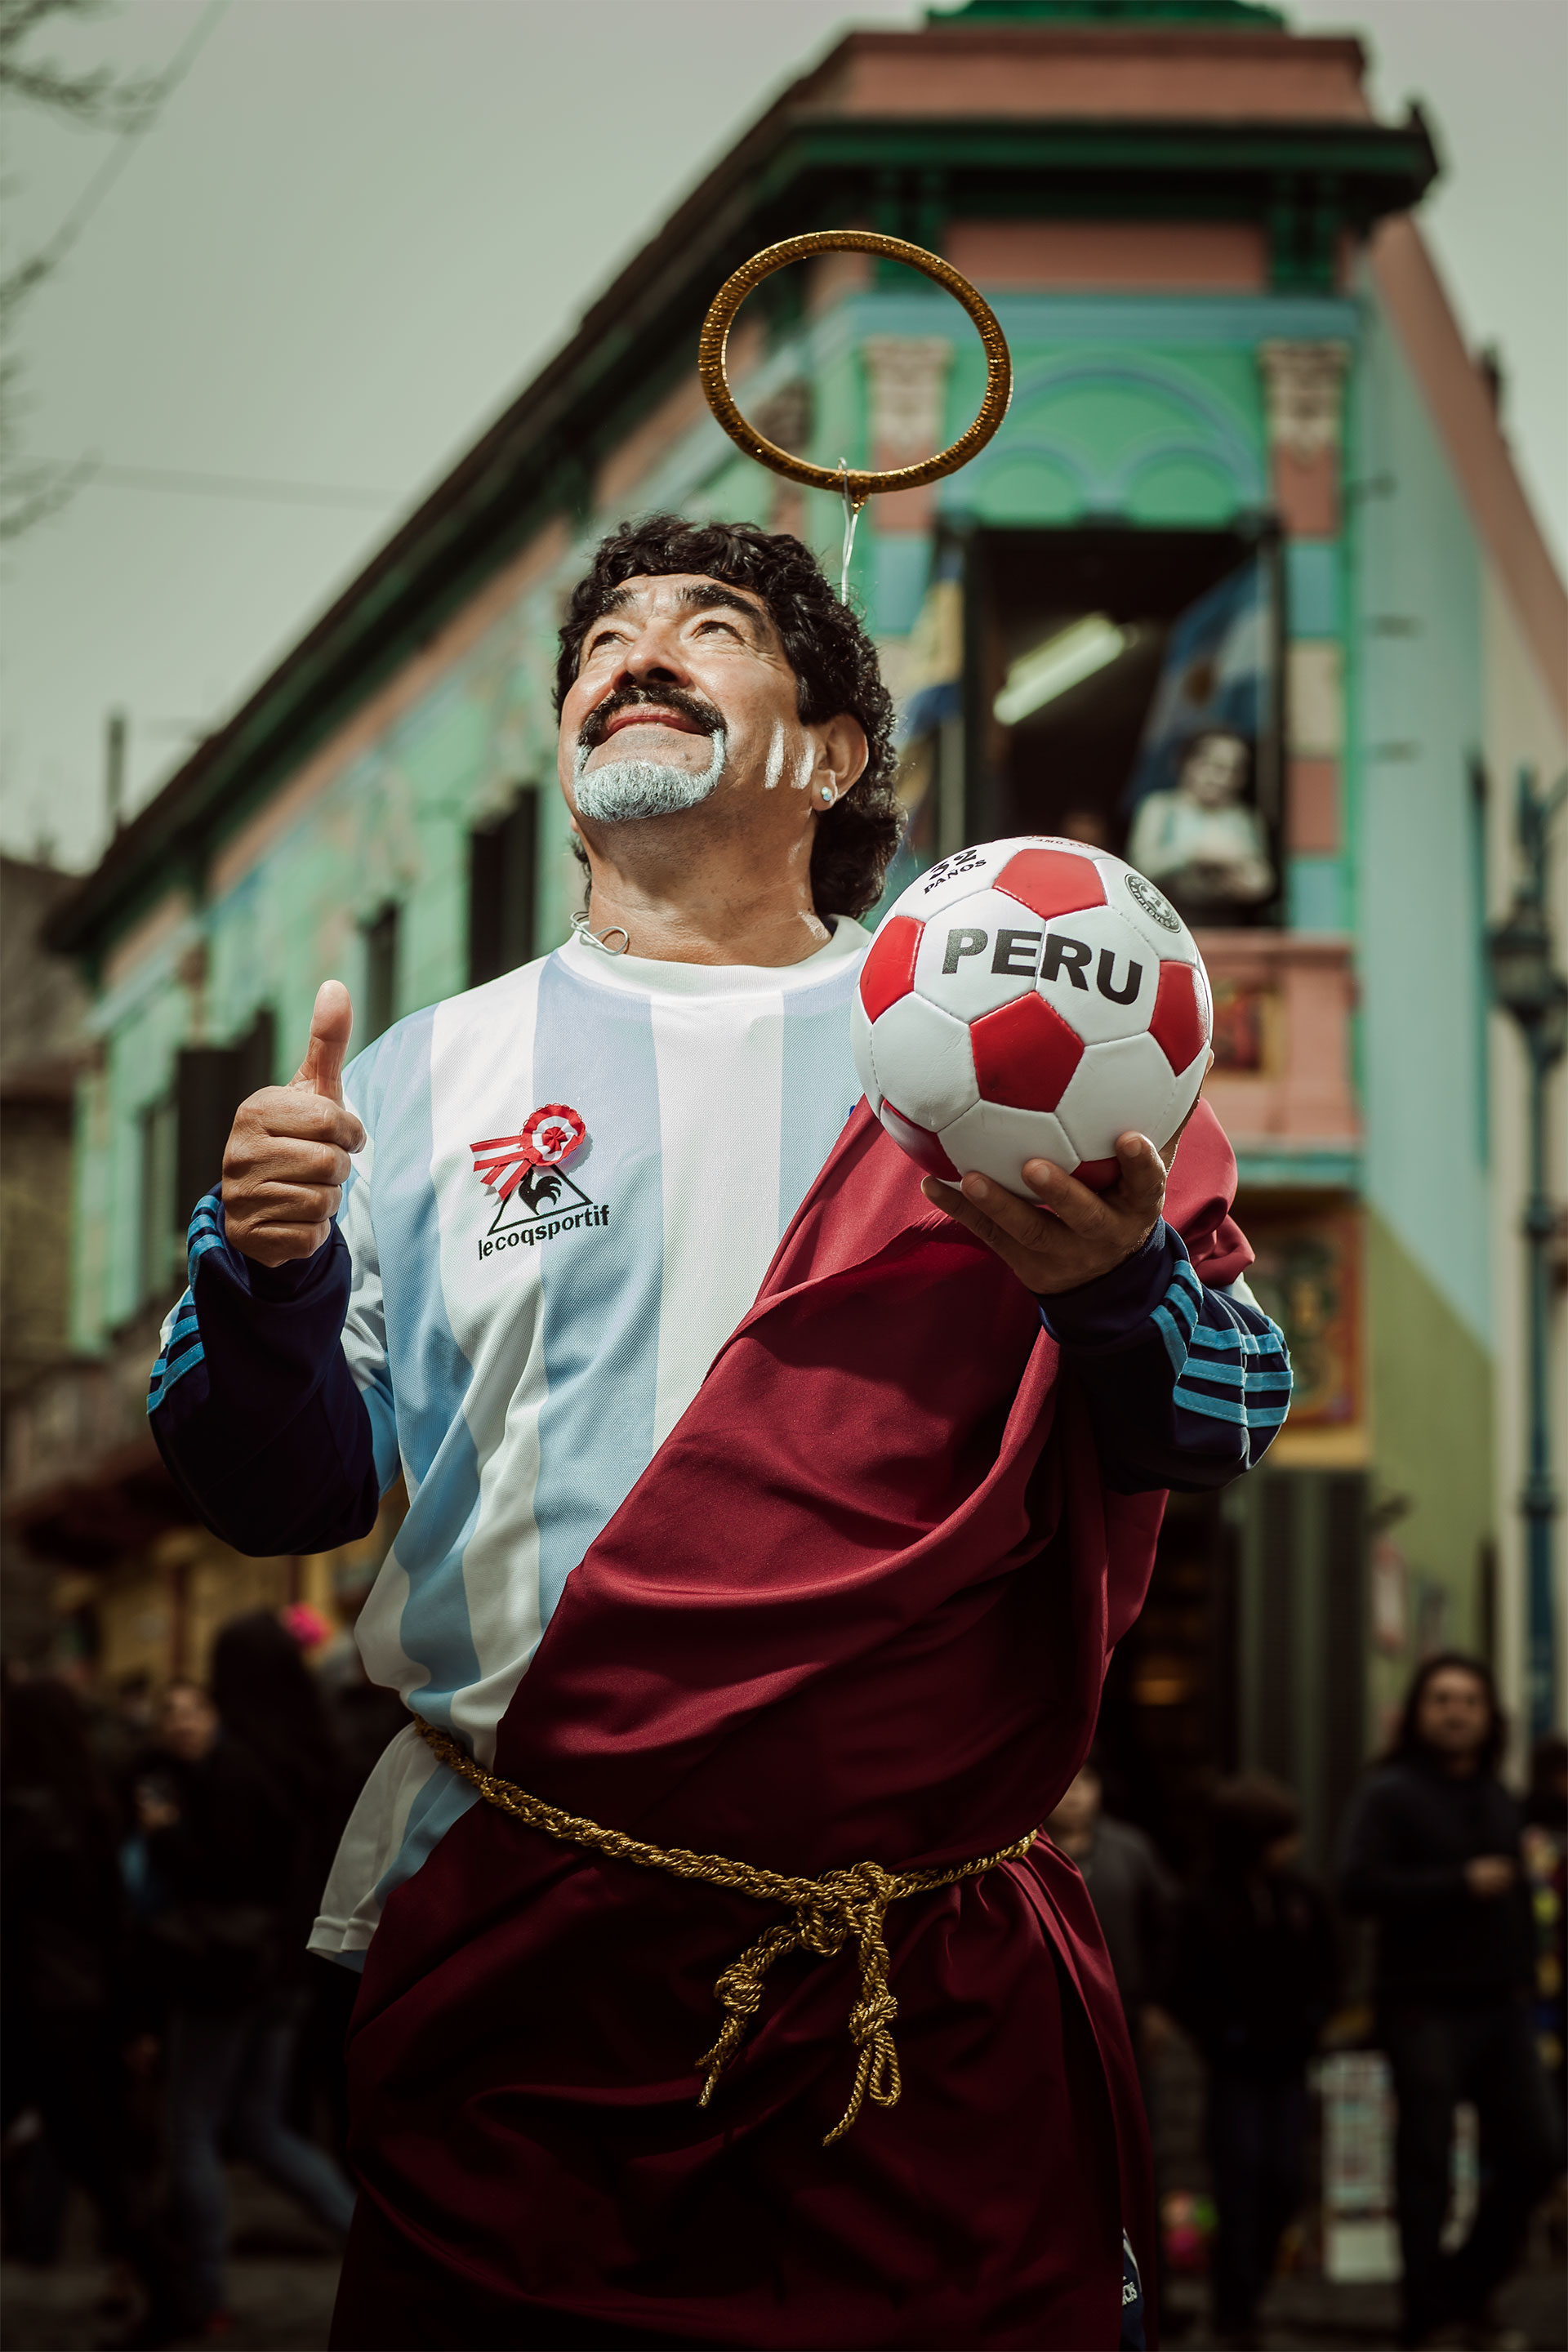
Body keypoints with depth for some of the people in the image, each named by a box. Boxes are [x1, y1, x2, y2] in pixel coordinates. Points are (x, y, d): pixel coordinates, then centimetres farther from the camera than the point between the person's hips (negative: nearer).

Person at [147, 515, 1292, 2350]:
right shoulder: (431, 1076, 10)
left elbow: (1225, 1423, 2)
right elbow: (286, 1493, 8)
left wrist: (1119, 1287, -20)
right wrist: (266, 1282, -12)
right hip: (525, 1966, 1)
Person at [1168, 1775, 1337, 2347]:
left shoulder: (1304, 1899, 3)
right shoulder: (1206, 1907, -8)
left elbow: (1326, 1970, 12)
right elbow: (1186, 1991, -5)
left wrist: (1312, 2021, -2)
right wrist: (1225, 2035, -14)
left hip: (1288, 2061, 4)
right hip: (1236, 2064, -4)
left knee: (1287, 2177, 3)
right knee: (1242, 2176, -7)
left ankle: (1250, 2284, 24)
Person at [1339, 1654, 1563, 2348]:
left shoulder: (1498, 1801, 16)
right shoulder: (1390, 1795, -7)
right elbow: (1359, 1888, -19)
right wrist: (1461, 1882, -18)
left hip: (1500, 2005, 6)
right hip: (1426, 2009, -6)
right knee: (1426, 2165, -1)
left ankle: (1468, 2285, 22)